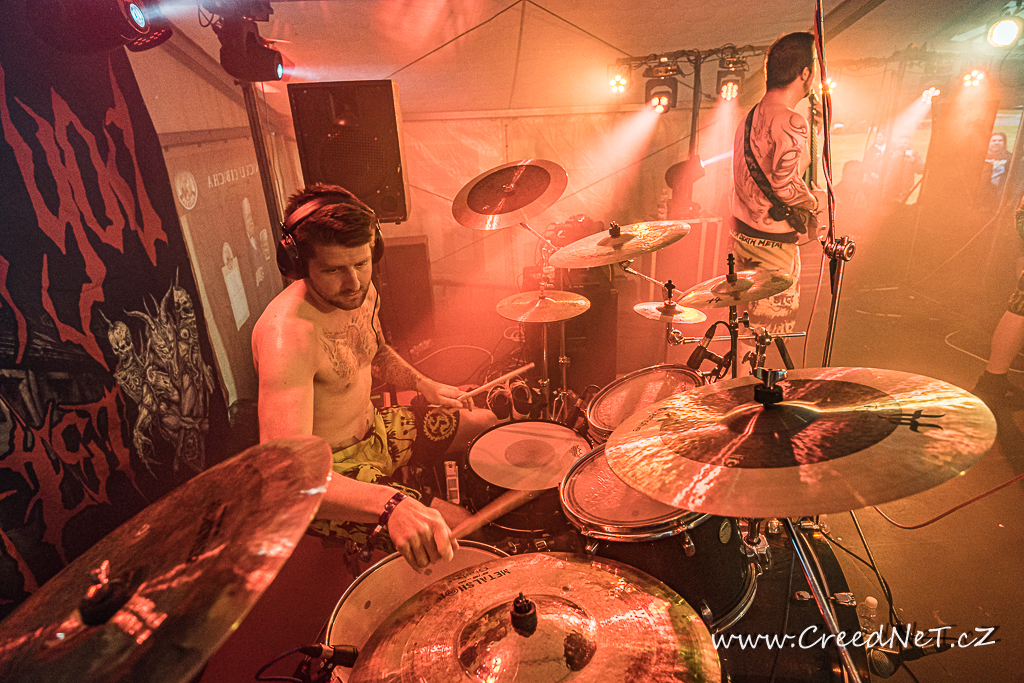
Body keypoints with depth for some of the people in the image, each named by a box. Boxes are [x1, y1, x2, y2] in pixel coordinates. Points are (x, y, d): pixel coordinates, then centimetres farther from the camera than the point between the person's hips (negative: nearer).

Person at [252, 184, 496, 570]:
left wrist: (426, 387, 1)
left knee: (486, 424, 17)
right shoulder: (287, 335, -36)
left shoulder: (361, 292, -8)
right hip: (332, 473, -8)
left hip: (377, 429, 8)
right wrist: (390, 504, -57)